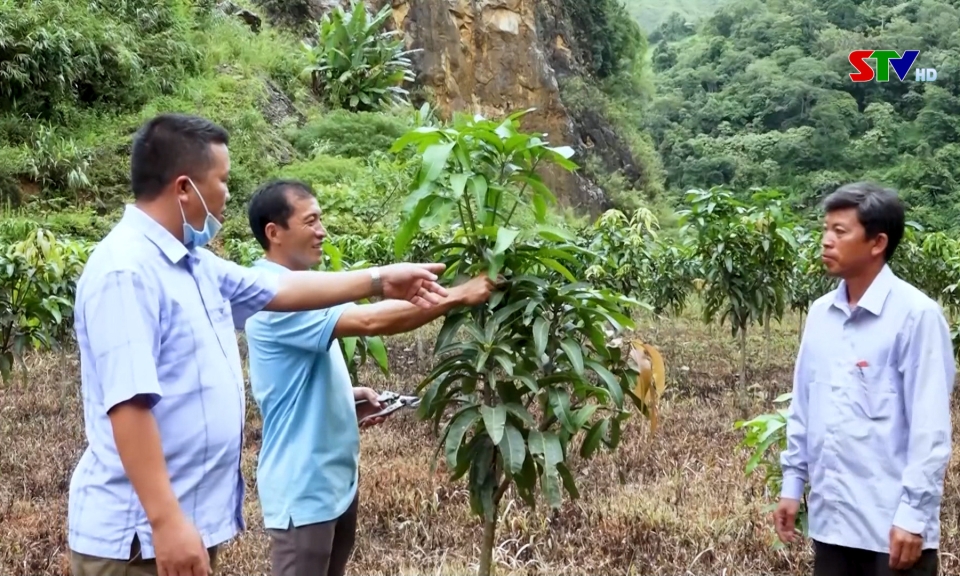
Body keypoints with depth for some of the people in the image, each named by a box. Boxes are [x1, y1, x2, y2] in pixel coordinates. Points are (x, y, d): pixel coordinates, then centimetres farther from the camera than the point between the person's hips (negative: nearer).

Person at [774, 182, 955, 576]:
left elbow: (930, 427, -14)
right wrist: (792, 483, 13)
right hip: (830, 516, 6)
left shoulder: (916, 315, -12)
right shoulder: (820, 314, 7)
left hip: (892, 522, -6)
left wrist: (914, 513, -16)